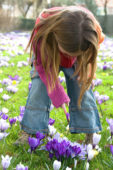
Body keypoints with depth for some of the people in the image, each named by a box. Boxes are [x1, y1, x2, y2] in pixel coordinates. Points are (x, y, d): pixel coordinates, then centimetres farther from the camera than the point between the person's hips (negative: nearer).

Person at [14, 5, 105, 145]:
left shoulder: (92, 30, -39)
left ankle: (89, 134, -1)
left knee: (83, 89, -10)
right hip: (48, 56, -1)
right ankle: (28, 132, -7)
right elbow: (44, 66, -31)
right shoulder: (42, 29, -44)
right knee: (39, 87, -14)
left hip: (76, 61, 1)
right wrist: (58, 96, -34)